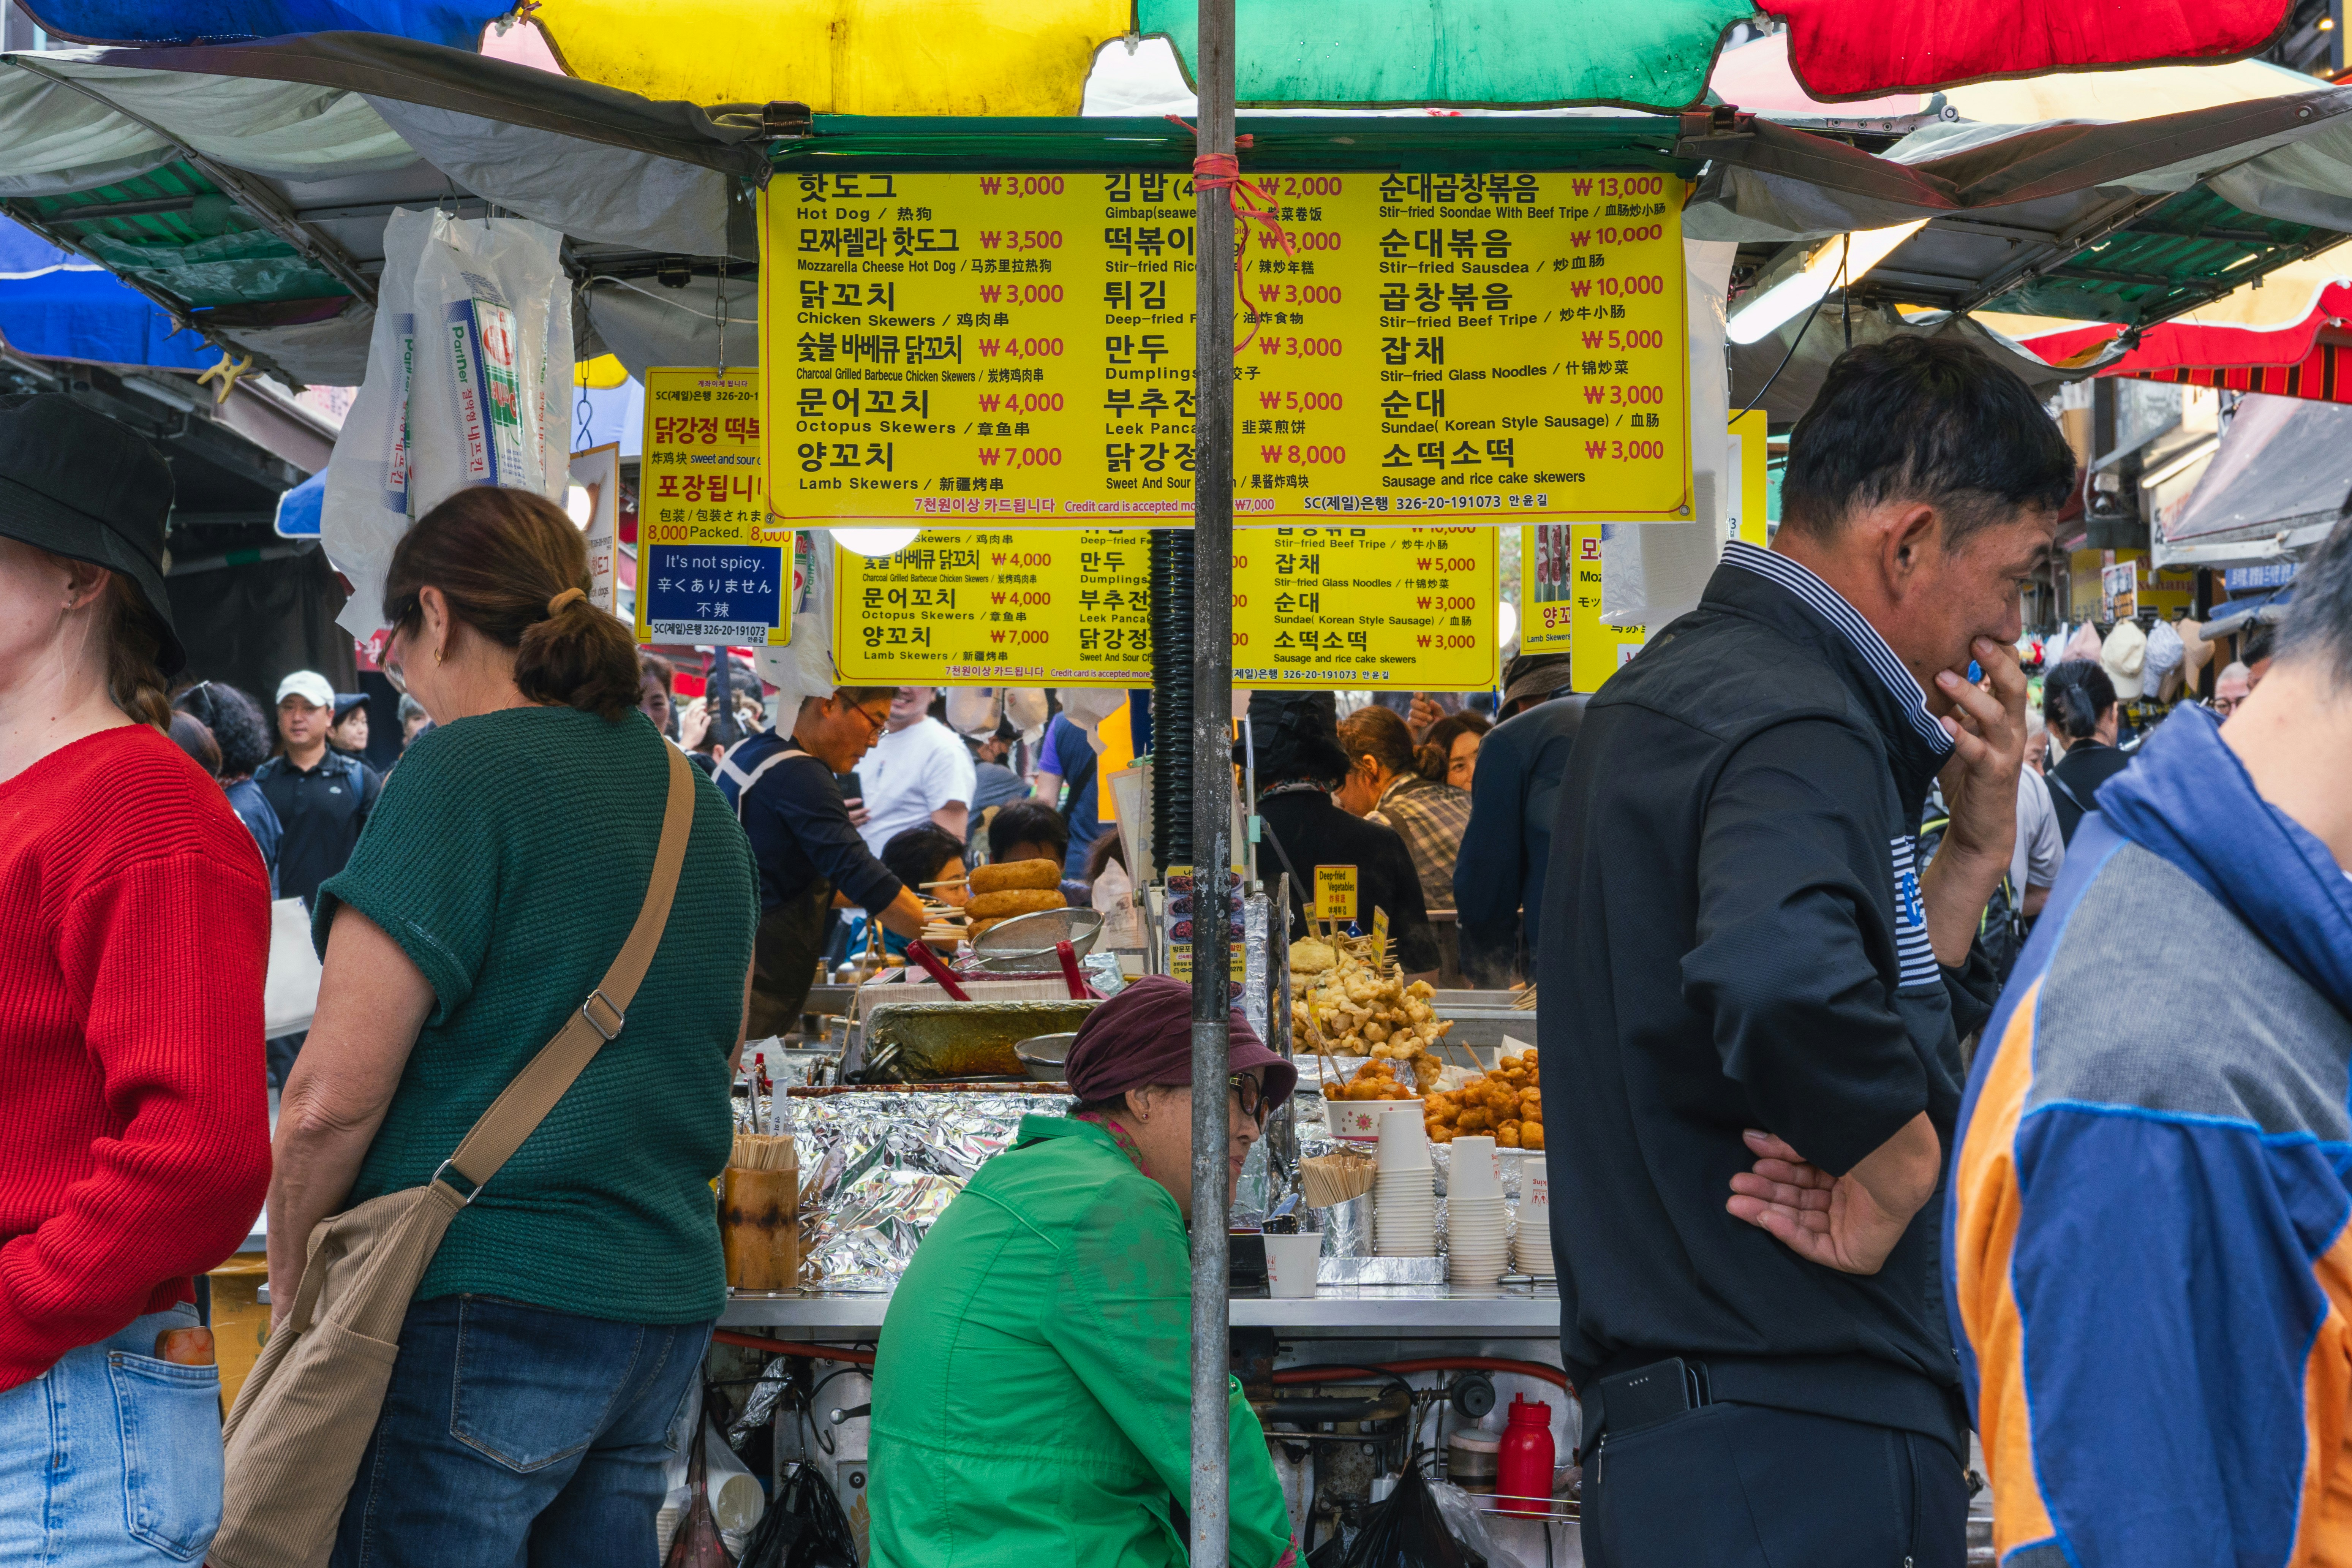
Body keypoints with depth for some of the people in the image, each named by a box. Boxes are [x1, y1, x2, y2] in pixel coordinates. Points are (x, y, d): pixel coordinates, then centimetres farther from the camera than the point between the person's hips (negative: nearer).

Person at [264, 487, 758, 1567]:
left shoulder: (466, 770, -12)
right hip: (666, 1309, 8)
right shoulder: (699, 803, 12)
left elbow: (333, 1097, -15)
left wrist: (292, 1297, -1)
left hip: (478, 1311, -8)